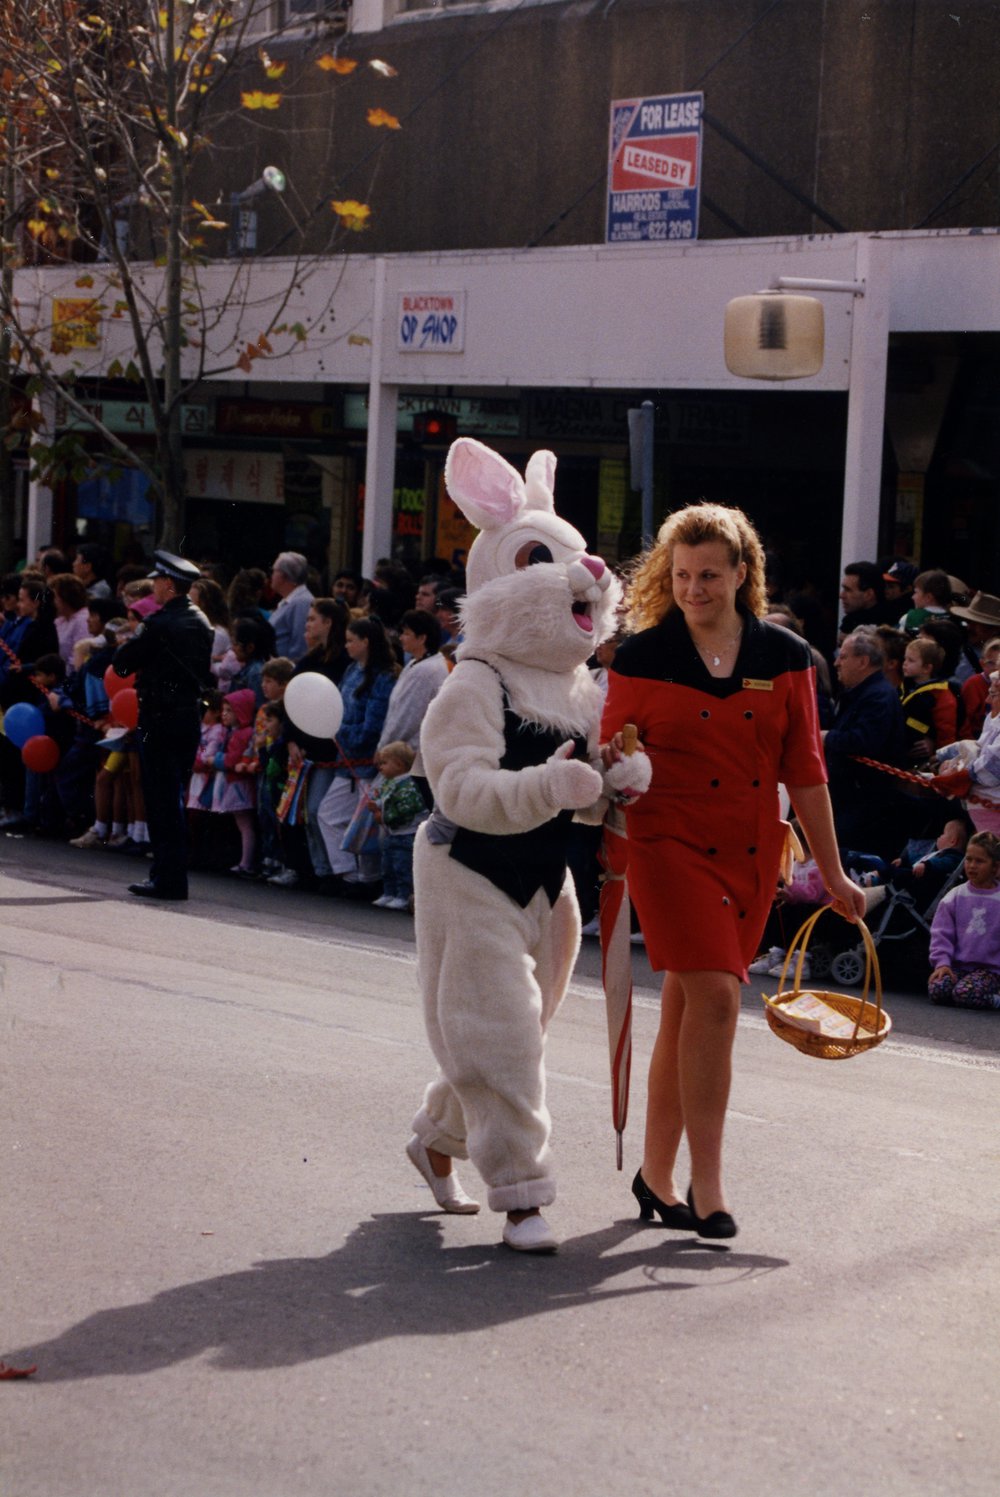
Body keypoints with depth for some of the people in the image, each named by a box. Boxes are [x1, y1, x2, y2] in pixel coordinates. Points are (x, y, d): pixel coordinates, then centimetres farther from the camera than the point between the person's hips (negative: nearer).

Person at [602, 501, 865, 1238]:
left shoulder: (785, 658, 3)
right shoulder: (641, 658, -3)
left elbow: (805, 770, 7)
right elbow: (612, 754, 6)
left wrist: (832, 873, 9)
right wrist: (614, 769, -19)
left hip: (752, 852, 3)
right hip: (672, 843, -3)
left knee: (688, 1011, 10)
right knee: (714, 997, -17)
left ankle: (657, 1174, 23)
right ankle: (706, 1185, -12)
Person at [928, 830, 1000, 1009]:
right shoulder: (955, 897, 7)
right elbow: (941, 934, 4)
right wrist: (942, 963, -10)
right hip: (958, 966, 4)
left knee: (964, 993, -33)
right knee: (937, 989, -26)